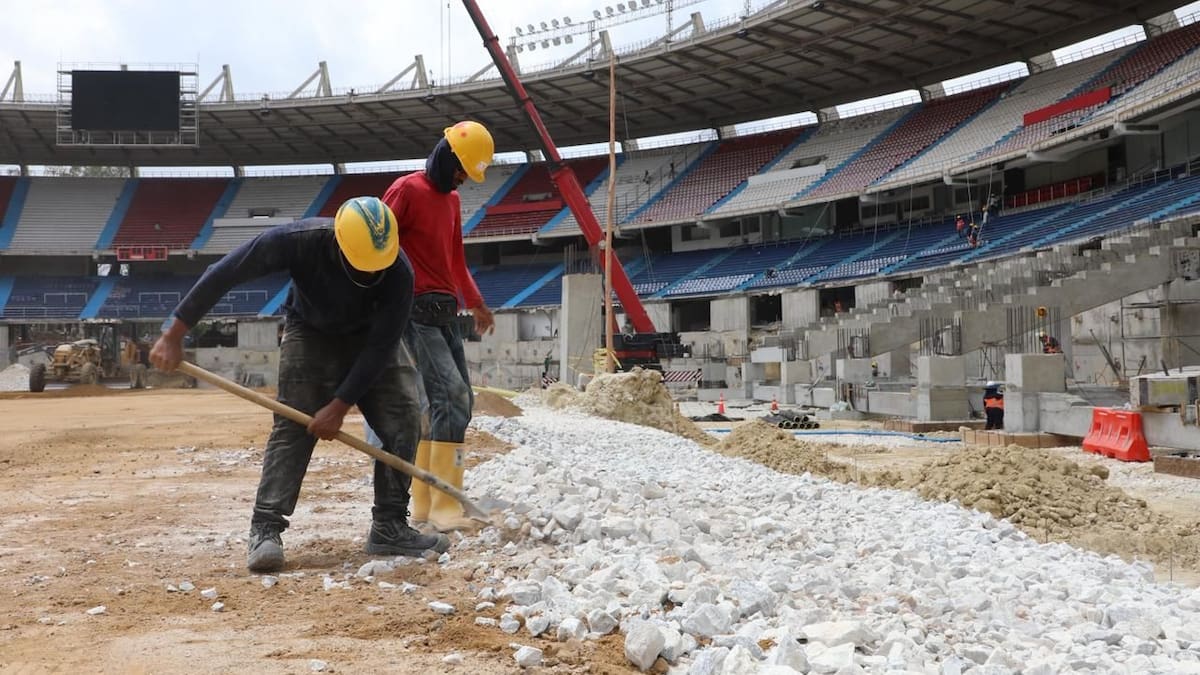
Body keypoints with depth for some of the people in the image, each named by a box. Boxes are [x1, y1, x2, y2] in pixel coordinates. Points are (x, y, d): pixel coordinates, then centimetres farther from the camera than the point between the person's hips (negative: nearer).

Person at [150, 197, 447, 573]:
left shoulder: (398, 272, -33)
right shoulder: (298, 241, -35)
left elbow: (381, 346, -27)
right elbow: (222, 275, -28)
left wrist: (341, 405, -28)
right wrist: (174, 334, -28)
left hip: (370, 340, 2)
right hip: (310, 334, -1)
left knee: (404, 420, -10)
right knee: (293, 426, -15)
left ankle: (389, 528, -3)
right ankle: (265, 529, -13)